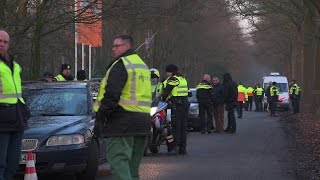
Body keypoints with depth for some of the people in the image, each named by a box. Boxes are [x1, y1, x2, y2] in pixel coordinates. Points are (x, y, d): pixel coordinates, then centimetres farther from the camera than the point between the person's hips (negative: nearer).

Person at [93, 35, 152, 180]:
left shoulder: (121, 65, -10)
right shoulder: (143, 66, 21)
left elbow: (111, 95, -19)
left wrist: (100, 119, -16)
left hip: (122, 123, -9)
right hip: (142, 123, 9)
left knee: (118, 160, -13)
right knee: (133, 165, 15)